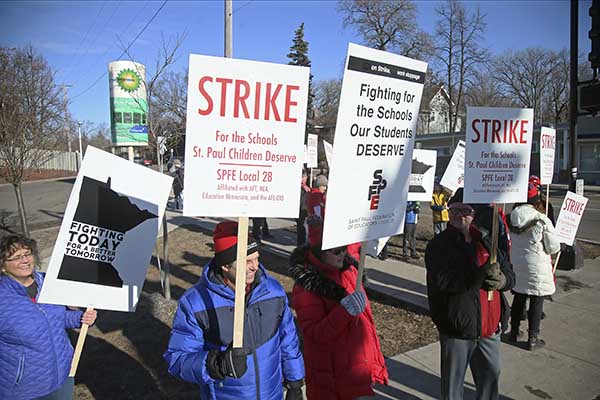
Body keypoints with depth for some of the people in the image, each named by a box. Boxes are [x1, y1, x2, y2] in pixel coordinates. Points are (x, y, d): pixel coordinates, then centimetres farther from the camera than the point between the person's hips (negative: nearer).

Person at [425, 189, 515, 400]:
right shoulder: (439, 245, -8)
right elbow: (441, 281, -22)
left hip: (489, 327, 5)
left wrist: (502, 279, -14)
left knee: (491, 376, 20)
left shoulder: (486, 241, 10)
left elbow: (510, 274, 10)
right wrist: (480, 275, -28)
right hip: (456, 328, -5)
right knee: (453, 382, 11)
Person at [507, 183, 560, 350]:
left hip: (517, 264, 5)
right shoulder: (543, 221, -18)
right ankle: (532, 339, 16)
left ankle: (514, 332, 29)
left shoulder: (512, 217, -6)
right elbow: (554, 247, -10)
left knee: (518, 298, 18)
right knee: (536, 302, 8)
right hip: (537, 267, -5)